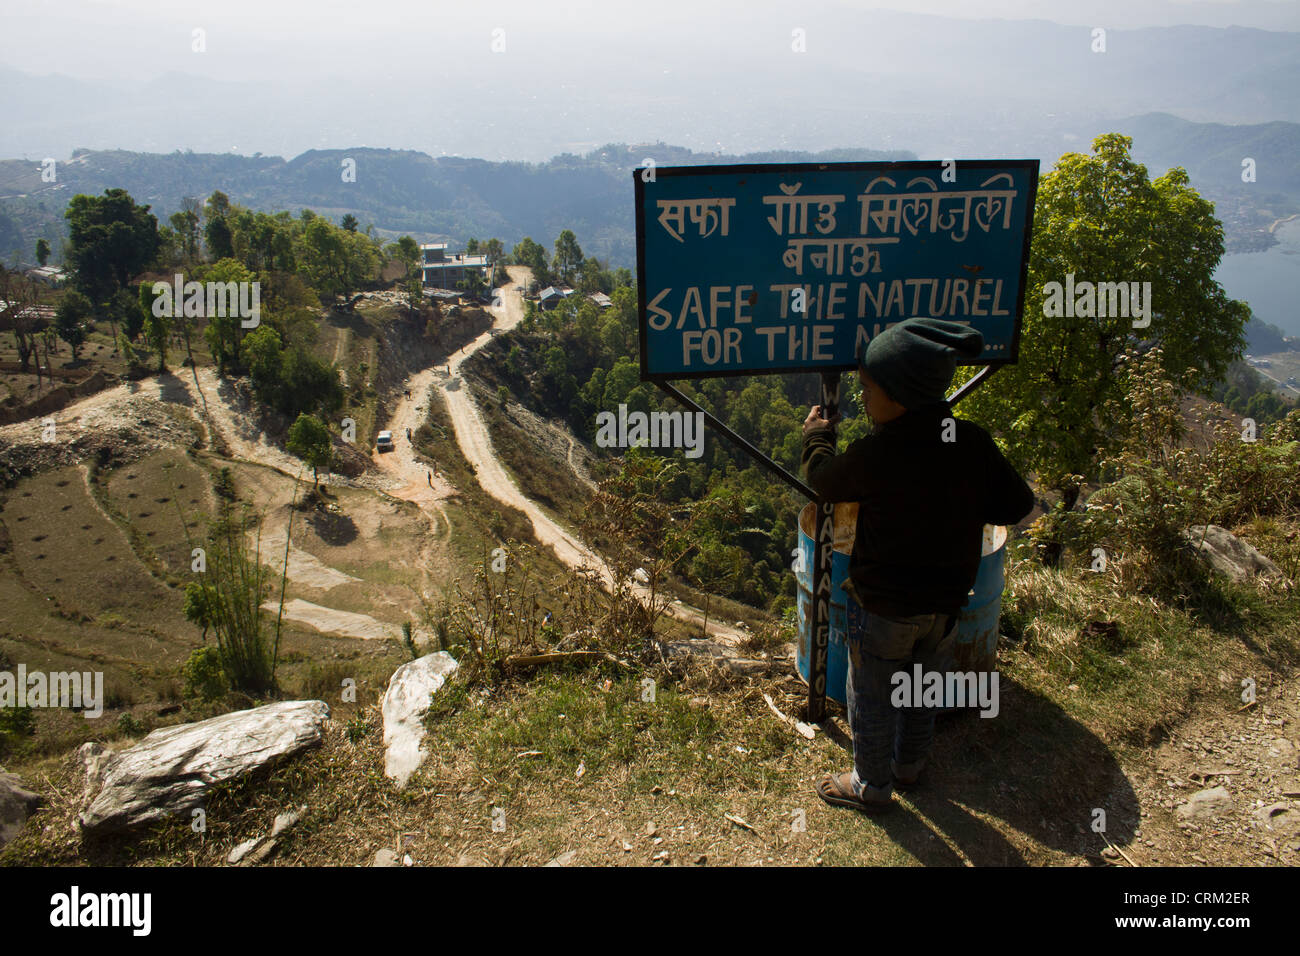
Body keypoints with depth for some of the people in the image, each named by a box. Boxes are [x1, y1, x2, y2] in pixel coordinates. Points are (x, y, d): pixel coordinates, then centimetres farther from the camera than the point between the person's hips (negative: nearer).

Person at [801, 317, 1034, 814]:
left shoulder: (875, 452, -26)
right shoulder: (974, 442, -11)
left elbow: (823, 480, -7)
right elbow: (1016, 505, -2)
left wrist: (817, 434, 12)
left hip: (883, 608, -6)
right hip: (947, 601, 6)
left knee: (871, 698, 15)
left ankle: (871, 785, 33)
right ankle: (909, 763, 47)